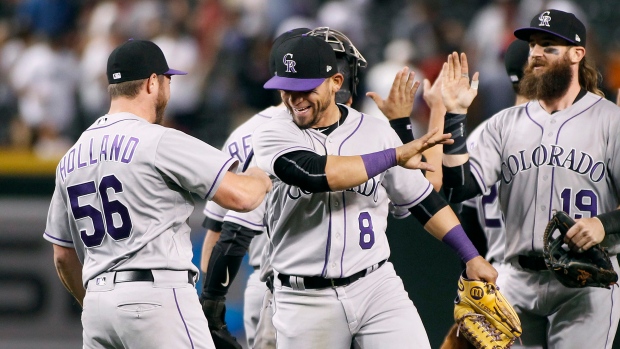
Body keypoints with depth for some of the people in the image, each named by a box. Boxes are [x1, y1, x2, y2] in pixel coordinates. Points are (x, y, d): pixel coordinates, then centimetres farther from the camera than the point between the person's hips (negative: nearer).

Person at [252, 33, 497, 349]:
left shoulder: (375, 132, 5)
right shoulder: (272, 136, -3)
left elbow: (421, 200, 14)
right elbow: (316, 174, -23)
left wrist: (471, 256, 10)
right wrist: (394, 156, -16)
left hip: (376, 286, 1)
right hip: (305, 299, -1)